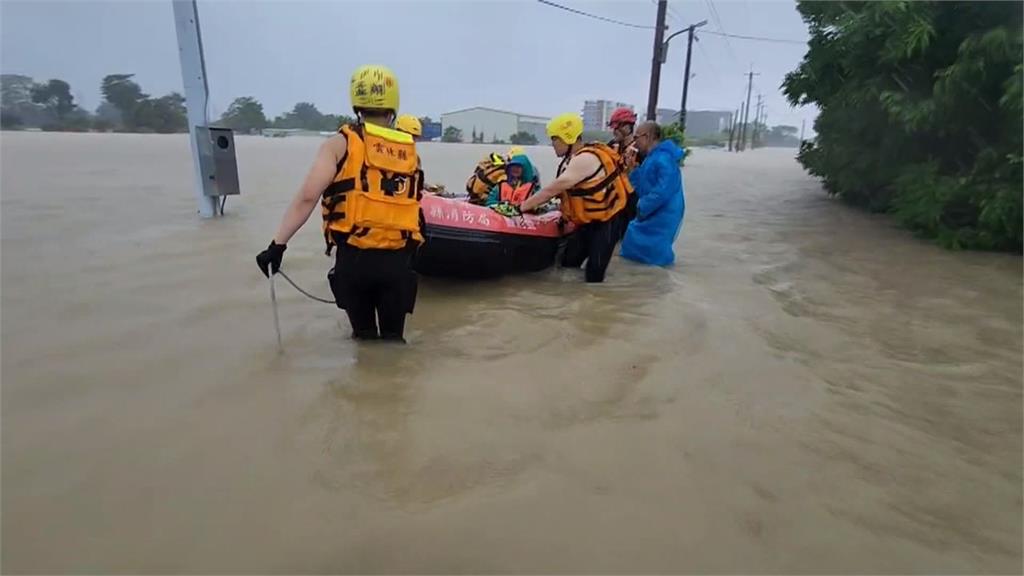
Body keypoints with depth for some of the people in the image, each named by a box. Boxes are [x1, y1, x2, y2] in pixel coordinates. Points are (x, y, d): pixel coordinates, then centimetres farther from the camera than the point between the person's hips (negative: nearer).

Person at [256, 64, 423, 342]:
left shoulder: (340, 144, -2)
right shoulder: (410, 150, 7)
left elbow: (307, 197, -12)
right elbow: (413, 200, 9)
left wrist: (278, 243, -12)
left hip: (354, 257, -1)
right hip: (398, 261, 2)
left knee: (364, 336, 19)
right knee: (392, 338, 15)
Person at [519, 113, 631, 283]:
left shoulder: (586, 158, -26)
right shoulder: (572, 159, 6)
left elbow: (554, 189, -26)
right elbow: (557, 190, 9)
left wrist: (524, 206, -20)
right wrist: (530, 204, -2)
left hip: (606, 221, -10)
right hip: (587, 221, 10)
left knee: (594, 273, -9)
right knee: (568, 263, 12)